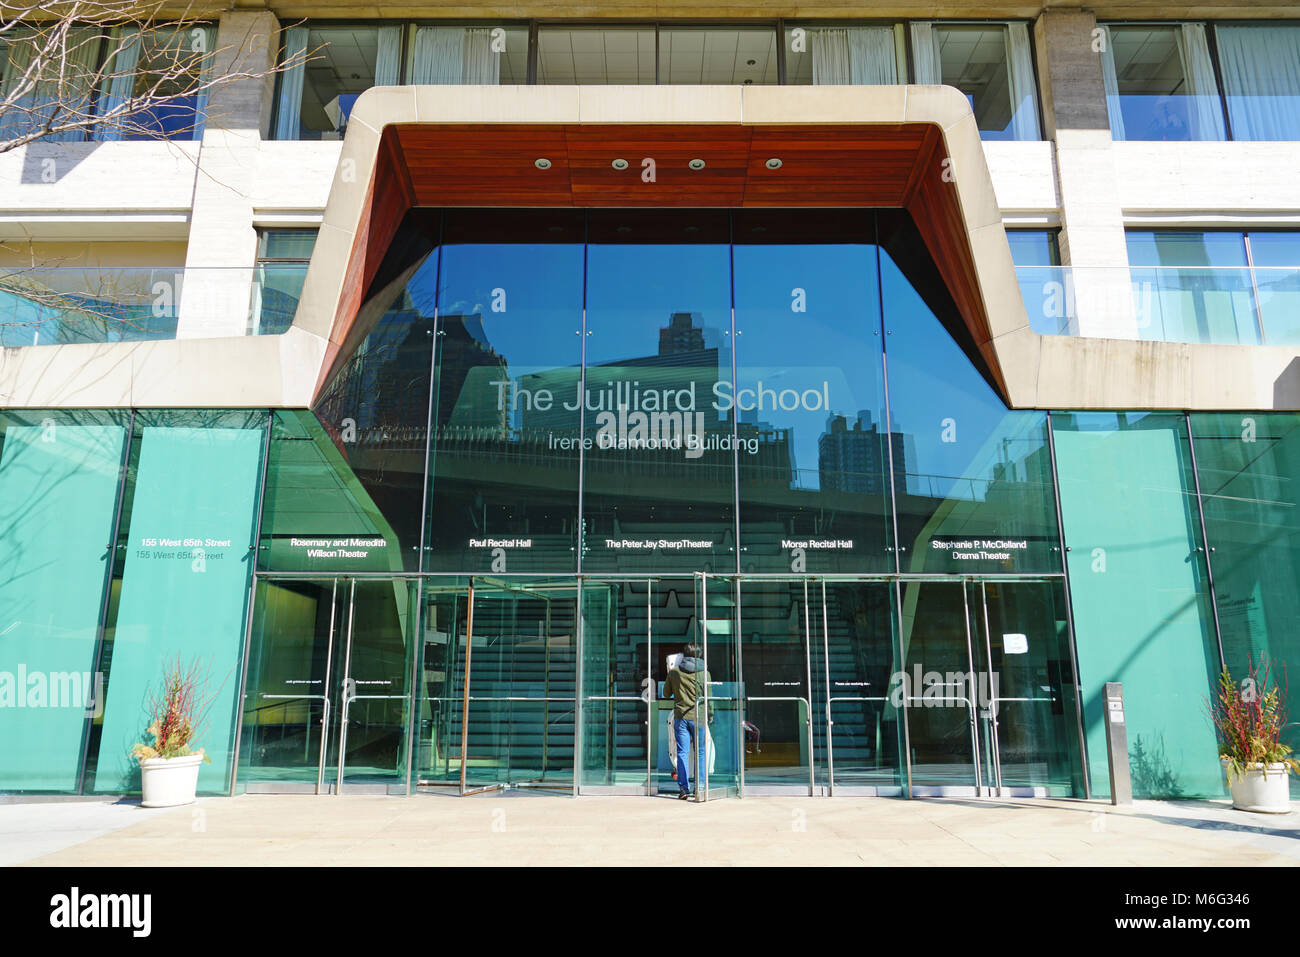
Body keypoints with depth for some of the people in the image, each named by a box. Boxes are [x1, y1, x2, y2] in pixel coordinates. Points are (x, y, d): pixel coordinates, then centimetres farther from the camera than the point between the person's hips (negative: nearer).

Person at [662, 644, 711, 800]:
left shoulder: (674, 672, 2)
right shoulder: (704, 672, -2)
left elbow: (666, 694, 11)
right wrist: (709, 715, 10)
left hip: (681, 716, 1)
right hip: (698, 717, 0)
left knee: (682, 753, 2)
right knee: (700, 752, 10)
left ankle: (684, 788, -2)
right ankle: (699, 787, 11)